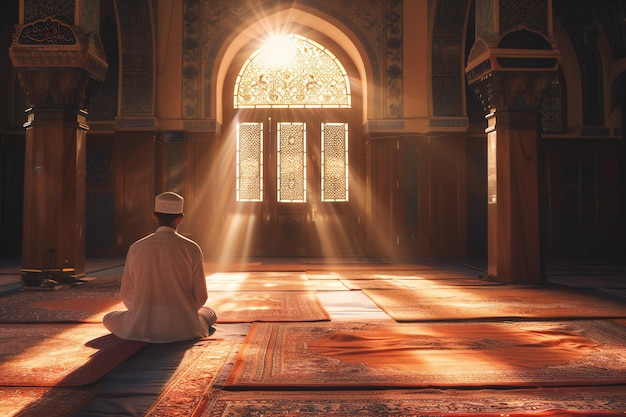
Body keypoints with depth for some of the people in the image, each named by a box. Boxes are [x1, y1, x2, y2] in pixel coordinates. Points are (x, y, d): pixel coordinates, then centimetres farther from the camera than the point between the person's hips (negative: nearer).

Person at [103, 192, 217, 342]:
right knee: (210, 312, 31)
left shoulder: (136, 248, -3)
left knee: (108, 318, 30)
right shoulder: (192, 249, -8)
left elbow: (126, 295, 3)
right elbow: (200, 296, -3)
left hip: (140, 328, 0)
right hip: (183, 328, 0)